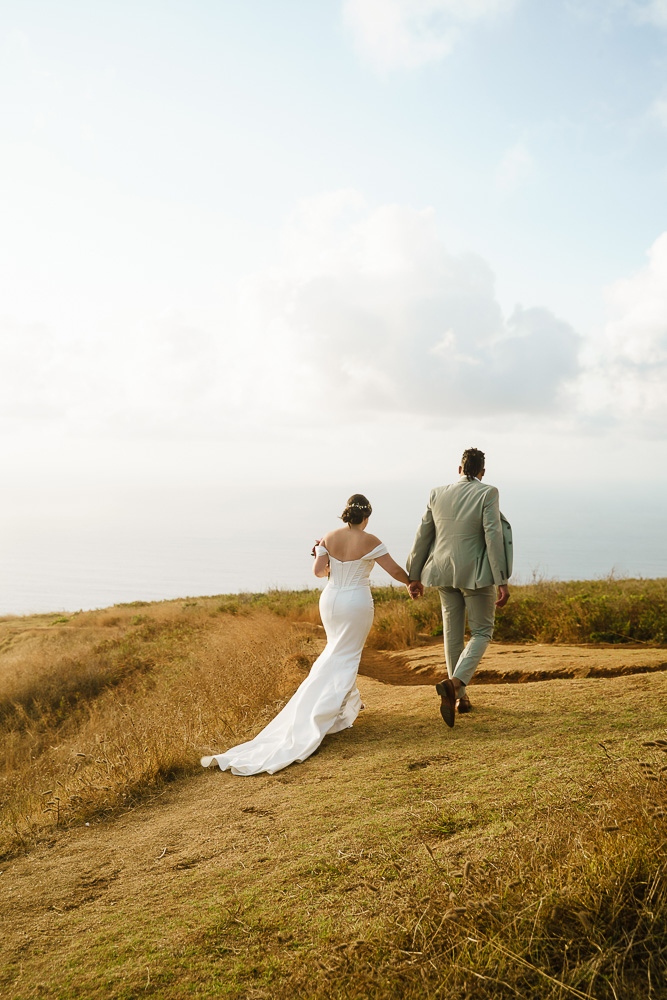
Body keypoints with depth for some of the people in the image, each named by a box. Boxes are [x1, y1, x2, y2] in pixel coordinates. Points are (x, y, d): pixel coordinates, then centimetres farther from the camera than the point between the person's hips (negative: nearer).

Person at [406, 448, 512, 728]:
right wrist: (502, 582, -14)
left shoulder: (437, 495, 1)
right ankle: (454, 683, -16)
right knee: (482, 632, 8)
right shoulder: (487, 494, -11)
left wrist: (414, 576, 14)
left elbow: (423, 535, 4)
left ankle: (460, 696, 23)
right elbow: (493, 536, -18)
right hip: (476, 574, -4)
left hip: (444, 573, 4)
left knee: (453, 633, 15)